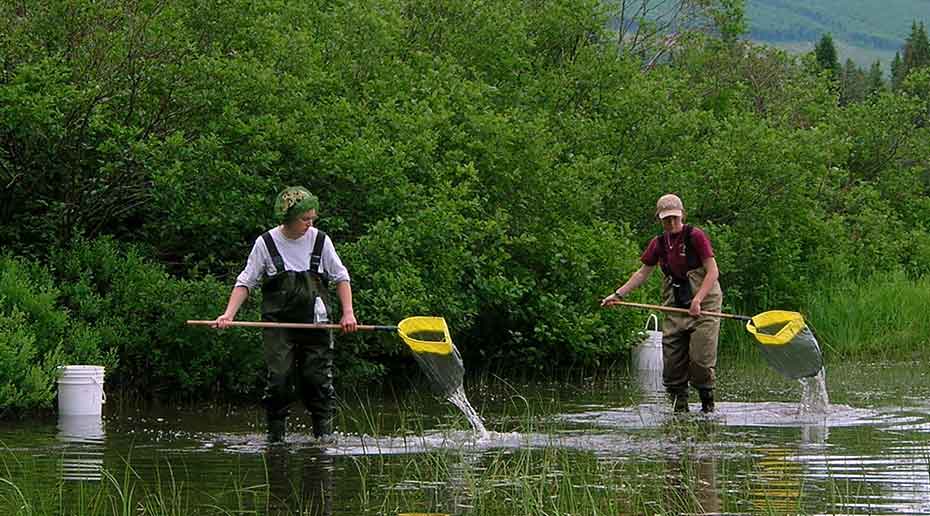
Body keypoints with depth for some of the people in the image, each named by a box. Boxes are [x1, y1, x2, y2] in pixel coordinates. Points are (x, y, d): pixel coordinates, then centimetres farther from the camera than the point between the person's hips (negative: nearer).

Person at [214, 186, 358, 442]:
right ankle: (275, 436, 2)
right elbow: (246, 282, 4)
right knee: (278, 380, -8)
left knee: (318, 380, -2)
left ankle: (325, 433, 6)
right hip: (279, 324, -1)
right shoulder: (266, 243, -1)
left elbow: (341, 277, 12)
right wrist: (229, 314, -8)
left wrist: (348, 313, 1)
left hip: (315, 323, 1)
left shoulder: (320, 241, 3)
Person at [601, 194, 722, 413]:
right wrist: (618, 295, 8)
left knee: (700, 358, -10)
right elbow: (642, 273, 16)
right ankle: (679, 406, 9)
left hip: (703, 305, -5)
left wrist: (697, 300, -21)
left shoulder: (695, 236, -10)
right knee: (672, 361, 1)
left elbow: (712, 271, -12)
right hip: (675, 308, 5)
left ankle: (707, 403, 5)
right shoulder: (659, 244, 8)